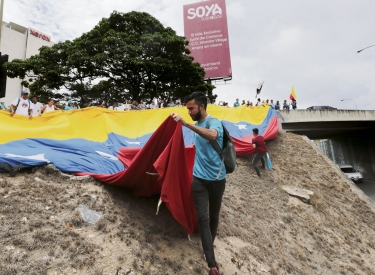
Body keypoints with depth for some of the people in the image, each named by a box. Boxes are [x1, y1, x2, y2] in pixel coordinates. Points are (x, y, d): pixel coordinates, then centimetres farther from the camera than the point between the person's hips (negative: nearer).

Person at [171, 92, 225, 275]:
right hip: (199, 178, 5)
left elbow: (212, 136, -43)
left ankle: (209, 246, 40)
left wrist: (186, 124, -48)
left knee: (214, 216, 14)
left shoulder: (214, 122, -17)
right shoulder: (198, 125, 5)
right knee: (203, 217, -4)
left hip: (217, 178, -4)